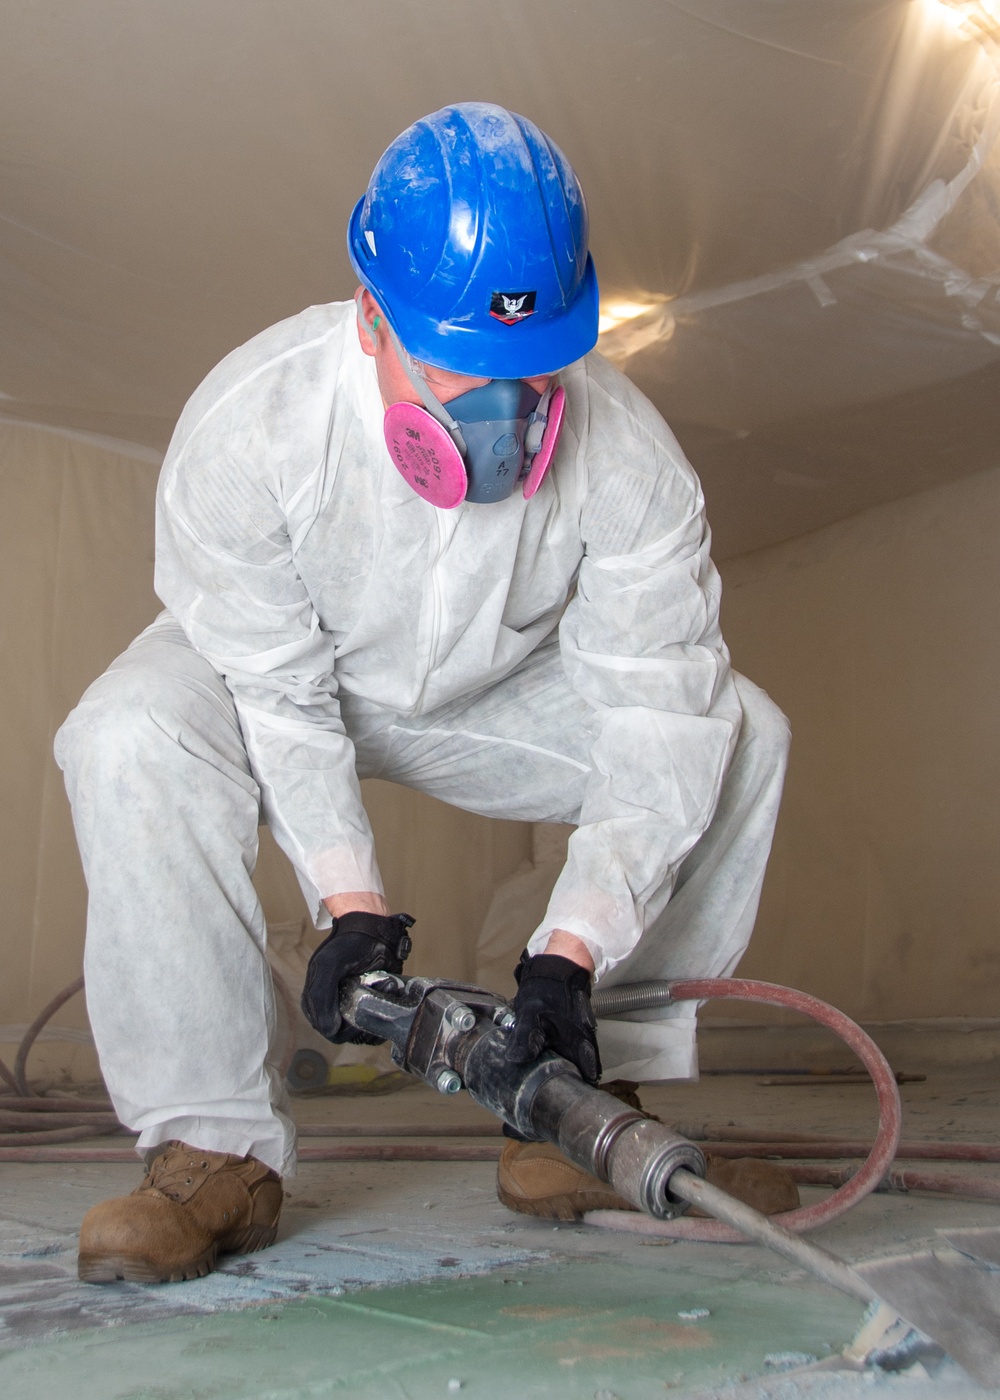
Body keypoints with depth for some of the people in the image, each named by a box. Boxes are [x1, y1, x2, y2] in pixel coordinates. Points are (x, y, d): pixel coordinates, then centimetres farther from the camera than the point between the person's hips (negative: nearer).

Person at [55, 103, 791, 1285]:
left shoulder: (626, 453, -29)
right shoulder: (246, 420, -33)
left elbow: (661, 720, -29)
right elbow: (271, 687, -24)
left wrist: (571, 951, -38)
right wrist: (349, 904, -32)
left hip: (504, 693, 2)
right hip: (289, 671, -1)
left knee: (739, 735, -17)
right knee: (131, 737, -33)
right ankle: (218, 1149, -23)